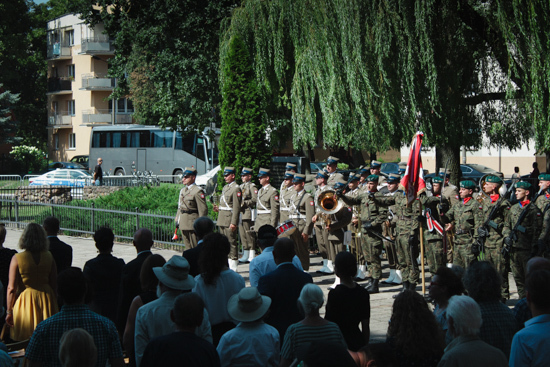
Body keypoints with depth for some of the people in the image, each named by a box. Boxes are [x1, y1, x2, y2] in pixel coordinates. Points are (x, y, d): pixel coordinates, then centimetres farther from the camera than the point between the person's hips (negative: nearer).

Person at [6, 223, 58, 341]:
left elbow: (11, 288, -10)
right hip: (47, 299, 3)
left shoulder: (17, 258, -12)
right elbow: (55, 284, 1)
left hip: (25, 301, -3)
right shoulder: (49, 257, -3)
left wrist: (9, 311, -2)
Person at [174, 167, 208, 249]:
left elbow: (203, 209, -15)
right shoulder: (182, 190, 15)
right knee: (188, 247, 13)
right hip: (183, 224, 8)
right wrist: (177, 220, 15)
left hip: (193, 223, -8)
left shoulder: (198, 191, -12)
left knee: (195, 247, -5)